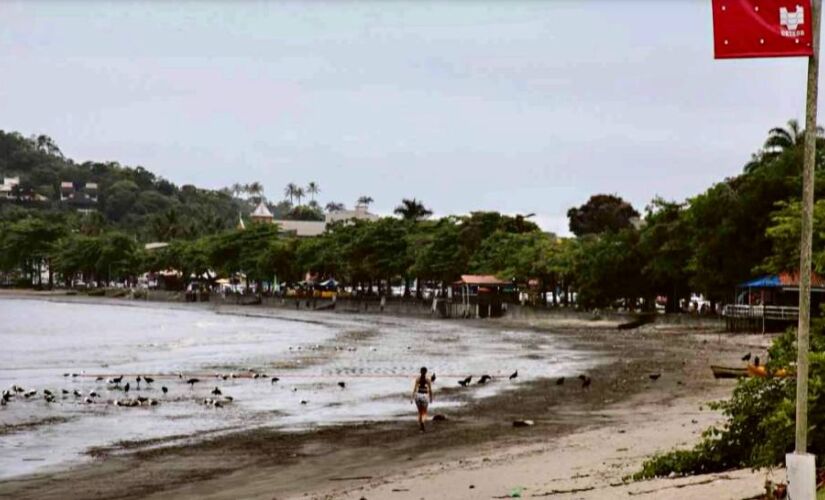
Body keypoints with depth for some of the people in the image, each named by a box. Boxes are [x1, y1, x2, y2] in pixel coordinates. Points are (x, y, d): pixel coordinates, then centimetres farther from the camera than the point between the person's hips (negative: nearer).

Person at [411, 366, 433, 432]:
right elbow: (430, 390, -2)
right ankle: (422, 421, -27)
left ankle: (421, 428, 15)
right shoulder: (427, 379, -4)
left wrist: (412, 397, -5)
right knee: (424, 412, 6)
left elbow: (415, 388, -7)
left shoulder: (417, 378, -2)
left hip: (418, 395, 2)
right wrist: (431, 398, 11)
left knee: (420, 412, 15)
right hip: (425, 395, -2)